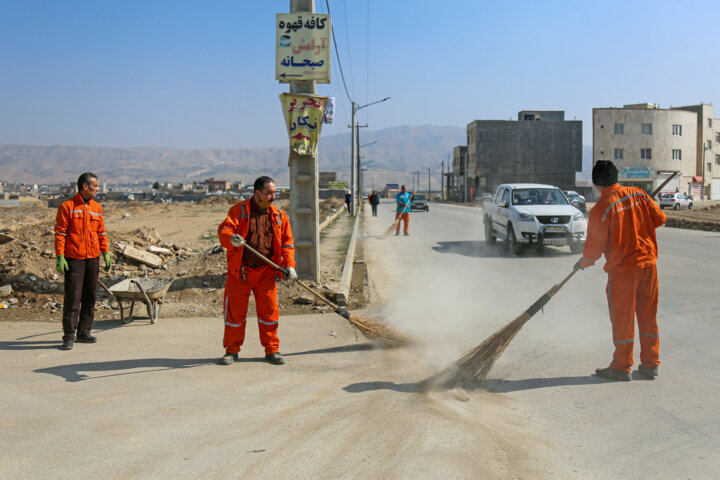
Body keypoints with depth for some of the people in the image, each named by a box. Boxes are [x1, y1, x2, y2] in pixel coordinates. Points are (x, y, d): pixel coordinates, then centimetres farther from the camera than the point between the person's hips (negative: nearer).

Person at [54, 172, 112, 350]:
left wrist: (106, 253, 10)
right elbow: (60, 233, -6)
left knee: (90, 297, 8)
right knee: (72, 297, -6)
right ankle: (69, 336, 0)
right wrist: (60, 257, -12)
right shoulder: (67, 207, -3)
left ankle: (84, 332, 18)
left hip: (93, 258, 6)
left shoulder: (97, 208, 12)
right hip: (74, 259, -5)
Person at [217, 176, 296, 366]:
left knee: (269, 309, 3)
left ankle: (272, 350, 17)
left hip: (266, 271, 2)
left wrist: (289, 265, -3)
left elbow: (287, 242, 9)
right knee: (234, 310, 4)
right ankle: (232, 350, 19)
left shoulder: (279, 215, 8)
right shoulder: (239, 210, -1)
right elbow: (224, 229, -10)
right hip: (239, 270, -2)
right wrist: (231, 238, -33)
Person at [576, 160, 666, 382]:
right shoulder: (639, 194, 1)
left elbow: (596, 244, -9)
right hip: (648, 263, 5)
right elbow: (659, 218, 10)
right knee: (648, 315, 14)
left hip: (622, 268, -5)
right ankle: (650, 364, 22)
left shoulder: (601, 208, -14)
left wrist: (585, 261, 10)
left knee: (622, 319, 5)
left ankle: (621, 367, 15)